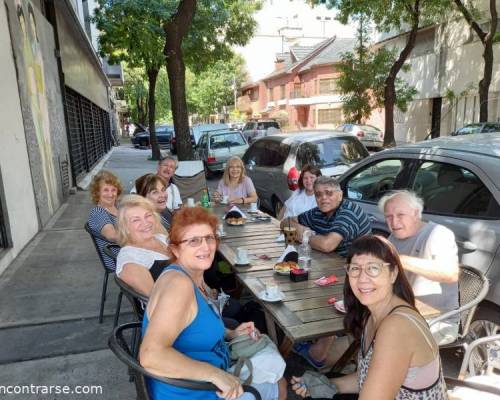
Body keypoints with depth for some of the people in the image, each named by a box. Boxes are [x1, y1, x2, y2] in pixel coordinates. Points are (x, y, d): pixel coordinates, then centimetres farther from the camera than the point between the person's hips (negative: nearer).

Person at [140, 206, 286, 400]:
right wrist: (215, 374, -34)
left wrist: (230, 334, 4)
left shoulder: (193, 277, -1)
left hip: (202, 381, 9)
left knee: (279, 382, 27)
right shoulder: (179, 283, -30)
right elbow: (151, 356, -39)